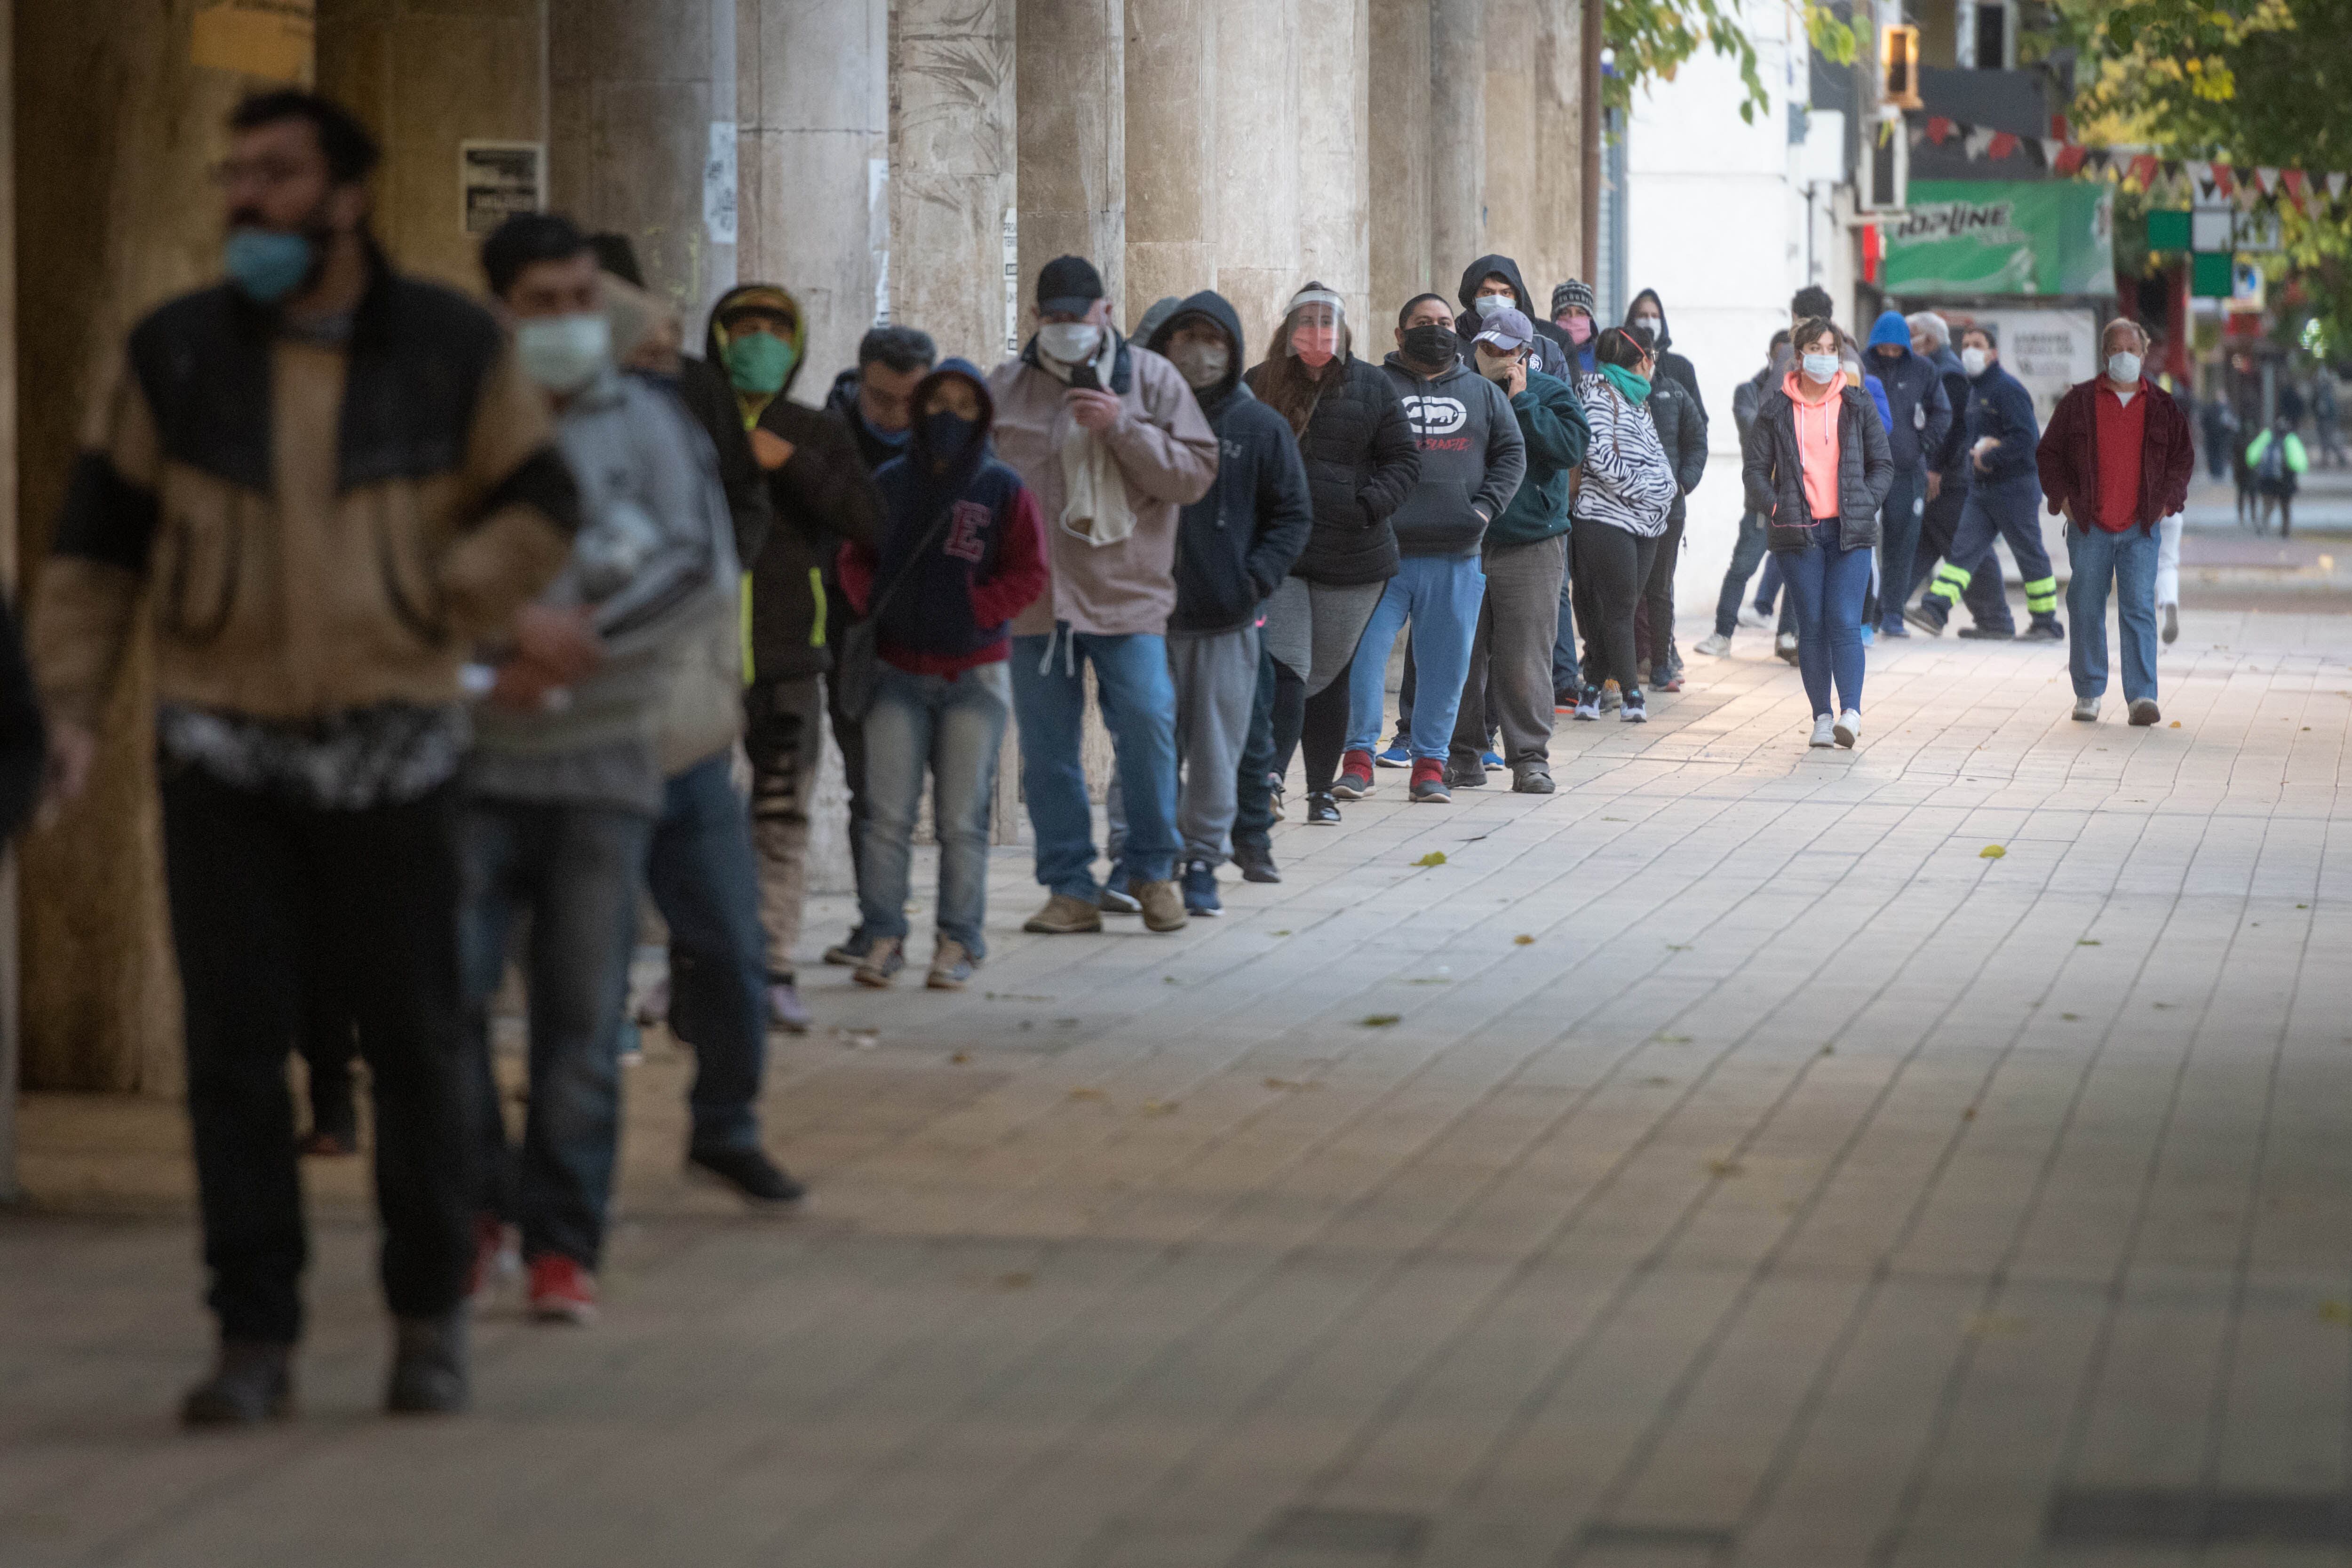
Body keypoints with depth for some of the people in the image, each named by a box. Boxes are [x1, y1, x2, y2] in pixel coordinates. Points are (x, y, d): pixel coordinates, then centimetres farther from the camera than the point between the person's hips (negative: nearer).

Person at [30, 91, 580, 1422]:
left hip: (393, 746, 0)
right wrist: (72, 704, -4)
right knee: (235, 1044, -1)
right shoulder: (176, 354, 0)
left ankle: (432, 1317, 20)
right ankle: (256, 1338, 6)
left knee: (416, 1040, 5)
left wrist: (431, 611, -8)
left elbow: (541, 511, 5)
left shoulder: (453, 350, -1)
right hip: (227, 748, 1)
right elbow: (98, 544, 5)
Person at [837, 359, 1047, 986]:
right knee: (887, 815, -2)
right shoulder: (889, 483, 7)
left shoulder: (1003, 489, 0)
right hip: (898, 672, 2)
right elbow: (855, 559, 13)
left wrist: (973, 612, -9)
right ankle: (883, 937, 3)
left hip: (974, 673, -2)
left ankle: (958, 942, 5)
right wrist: (875, 604, -4)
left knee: (962, 818, -1)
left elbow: (1027, 574, 0)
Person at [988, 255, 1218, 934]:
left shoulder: (1150, 378, 5)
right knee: (1046, 743, 3)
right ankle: (1070, 889, 11)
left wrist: (1123, 428, -13)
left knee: (1147, 720, -11)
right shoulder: (1005, 388, 9)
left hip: (1129, 593, -2)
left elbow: (1195, 473, -1)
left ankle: (1151, 870, 8)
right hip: (1035, 593, 2)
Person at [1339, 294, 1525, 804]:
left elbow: (1511, 454, 14)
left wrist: (1485, 505, -2)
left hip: (1456, 558, 3)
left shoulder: (1484, 393, 16)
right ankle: (1358, 761, -2)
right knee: (1363, 654, -9)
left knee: (1446, 666, 4)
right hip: (1383, 551, -3)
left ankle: (1430, 763, 12)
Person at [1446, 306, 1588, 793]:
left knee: (1524, 659, -4)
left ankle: (1530, 758, 3)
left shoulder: (1550, 394, 3)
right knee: (1463, 656, 3)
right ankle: (1464, 756, 12)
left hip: (1530, 546, -3)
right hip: (1464, 546, 3)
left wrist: (1520, 402, -11)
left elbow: (1571, 448, -13)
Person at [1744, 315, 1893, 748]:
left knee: (1844, 622, -11)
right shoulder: (1776, 408, 5)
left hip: (1850, 532, -1)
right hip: (1799, 532, 1)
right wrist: (1776, 509, -6)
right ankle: (1822, 716, 7)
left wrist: (1866, 505, -3)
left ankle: (1851, 713, -18)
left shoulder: (1858, 405, 7)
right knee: (1811, 626, 1)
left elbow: (1882, 464, 12)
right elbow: (1755, 468, 8)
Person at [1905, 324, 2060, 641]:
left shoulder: (2008, 389, -13)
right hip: (1981, 488, 8)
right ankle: (1933, 612, -13)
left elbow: (2026, 438, -21)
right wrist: (1982, 448, 5)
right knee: (1964, 549, -3)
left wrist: (1988, 457, -16)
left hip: (2014, 487, -8)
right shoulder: (1974, 390, 15)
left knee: (2030, 555, 2)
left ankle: (2048, 624, 12)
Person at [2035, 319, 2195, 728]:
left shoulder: (2163, 407, 8)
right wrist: (2063, 498, 0)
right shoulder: (2079, 401, 5)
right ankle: (2088, 694, 15)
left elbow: (2183, 458, 16)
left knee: (2140, 610, -9)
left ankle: (2142, 697, -12)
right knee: (2087, 612, 4)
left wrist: (2167, 501, 4)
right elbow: (2048, 453, 10)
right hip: (2089, 526, 0)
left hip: (2140, 529, 0)